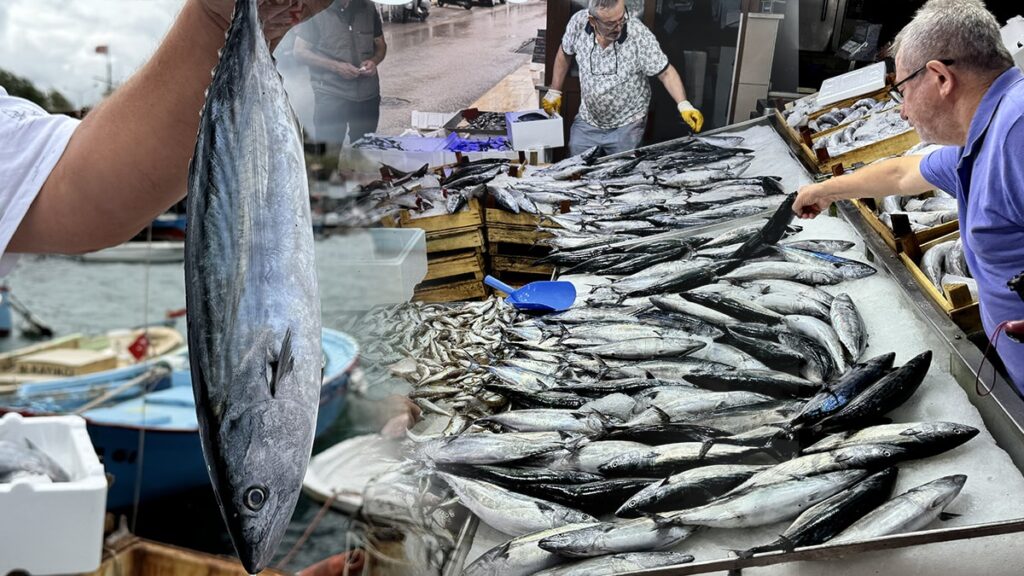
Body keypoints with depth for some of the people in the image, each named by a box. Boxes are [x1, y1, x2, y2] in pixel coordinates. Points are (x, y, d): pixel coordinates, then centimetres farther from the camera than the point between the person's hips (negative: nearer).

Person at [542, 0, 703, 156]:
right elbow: (565, 54, 5)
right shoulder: (579, 23, -15)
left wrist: (684, 105, -31)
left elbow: (665, 72, -18)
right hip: (586, 122, 3)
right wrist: (554, 92, 10)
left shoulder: (639, 34, -23)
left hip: (627, 126, -3)